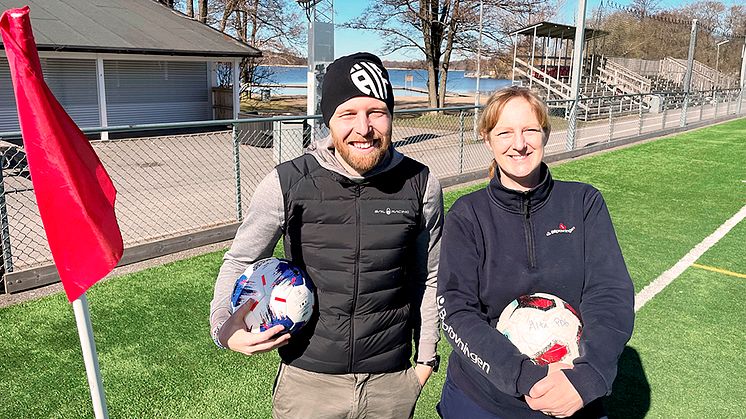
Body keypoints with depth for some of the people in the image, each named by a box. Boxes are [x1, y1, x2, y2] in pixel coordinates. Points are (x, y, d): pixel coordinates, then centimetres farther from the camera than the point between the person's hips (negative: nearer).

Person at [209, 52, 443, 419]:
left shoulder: (421, 186, -8)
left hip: (392, 383, 1)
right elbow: (241, 260, 1)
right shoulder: (286, 184, -13)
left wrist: (426, 356, 10)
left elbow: (428, 277, 4)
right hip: (307, 379, -1)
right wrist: (224, 325, -15)